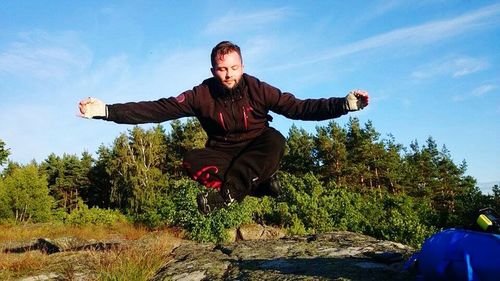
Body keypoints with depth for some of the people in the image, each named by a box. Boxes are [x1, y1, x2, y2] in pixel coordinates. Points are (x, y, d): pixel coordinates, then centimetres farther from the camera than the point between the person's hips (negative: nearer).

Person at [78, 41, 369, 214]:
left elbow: (299, 107, -17)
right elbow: (158, 109, -18)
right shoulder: (202, 94, -13)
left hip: (257, 156, 0)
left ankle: (227, 192, -36)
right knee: (192, 160, -30)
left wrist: (344, 104, -29)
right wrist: (106, 111, -26)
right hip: (223, 156, 1)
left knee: (275, 139, -33)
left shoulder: (257, 89, -13)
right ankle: (260, 183, -26)